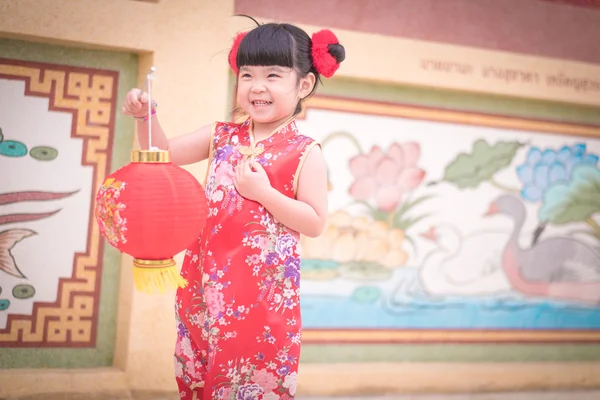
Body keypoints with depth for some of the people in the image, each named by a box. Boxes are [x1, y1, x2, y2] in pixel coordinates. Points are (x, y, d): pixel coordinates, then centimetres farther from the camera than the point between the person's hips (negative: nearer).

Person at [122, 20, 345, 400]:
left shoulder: (306, 153, -6)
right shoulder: (222, 136, 8)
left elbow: (315, 223, -8)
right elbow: (164, 153, 16)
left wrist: (263, 192, -18)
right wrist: (146, 116, -1)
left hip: (264, 289, -5)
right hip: (207, 281, 5)